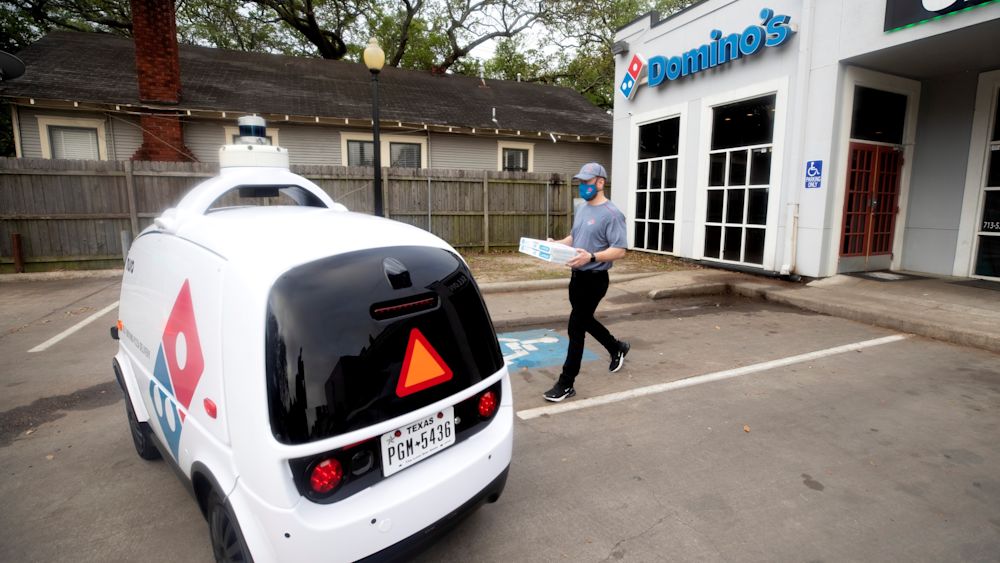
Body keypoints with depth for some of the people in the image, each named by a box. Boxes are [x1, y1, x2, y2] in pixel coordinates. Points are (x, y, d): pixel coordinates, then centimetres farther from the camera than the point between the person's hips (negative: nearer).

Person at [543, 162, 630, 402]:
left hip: (595, 279, -9)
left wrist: (591, 257, -36)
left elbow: (620, 250, -22)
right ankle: (617, 348, 48)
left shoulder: (611, 214, -16)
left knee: (576, 328, -6)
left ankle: (566, 383, 4)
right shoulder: (581, 209, 11)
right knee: (585, 321, 23)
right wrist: (557, 244, 2)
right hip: (577, 276, 9)